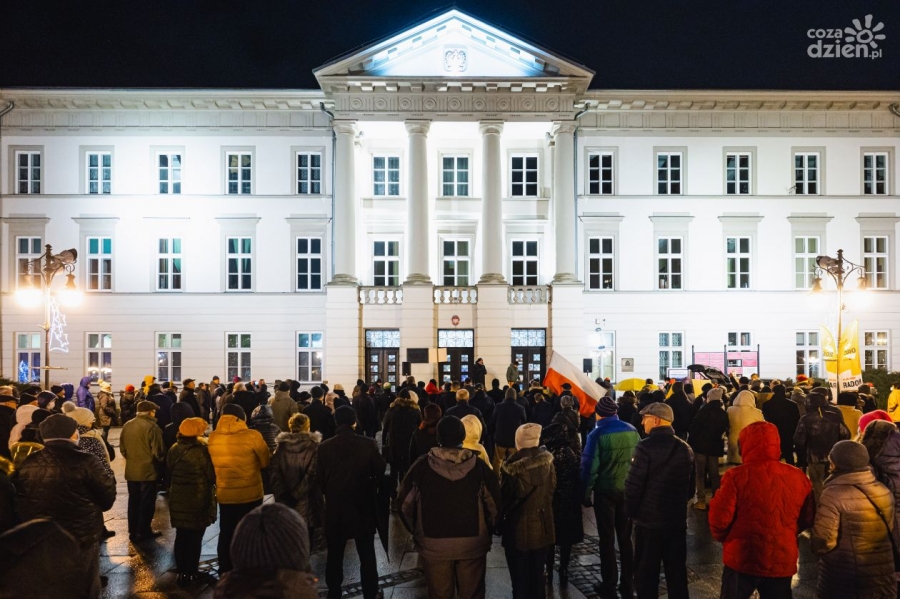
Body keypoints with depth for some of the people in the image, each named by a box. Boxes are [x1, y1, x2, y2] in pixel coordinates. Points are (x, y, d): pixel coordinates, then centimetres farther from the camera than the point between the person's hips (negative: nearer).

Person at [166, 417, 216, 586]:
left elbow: (170, 472, 11)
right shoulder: (201, 450, -19)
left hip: (177, 499, 6)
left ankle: (181, 571, 24)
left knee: (181, 535, 16)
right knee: (194, 537, 6)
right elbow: (212, 476, -14)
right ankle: (191, 573, 12)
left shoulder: (173, 450, 1)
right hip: (198, 500, -6)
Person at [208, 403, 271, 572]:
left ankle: (225, 572, 26)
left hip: (224, 495, 3)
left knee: (226, 534, 17)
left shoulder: (212, 438, -5)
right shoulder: (252, 436, -17)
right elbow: (265, 461, -6)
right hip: (250, 494, -3)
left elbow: (214, 464, 7)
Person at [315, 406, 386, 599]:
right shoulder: (368, 444, -14)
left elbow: (319, 478, -4)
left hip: (335, 508, 1)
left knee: (335, 555, 17)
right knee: (367, 555, 14)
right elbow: (380, 472, -7)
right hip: (363, 507, -1)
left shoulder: (325, 447, -11)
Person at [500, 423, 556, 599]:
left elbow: (505, 497, -12)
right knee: (537, 577, 19)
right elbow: (552, 492, 6)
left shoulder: (512, 466, -20)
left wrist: (500, 519, 6)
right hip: (542, 528, 5)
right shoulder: (547, 462, -5)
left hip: (519, 529, -4)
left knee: (520, 580, 9)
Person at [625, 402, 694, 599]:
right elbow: (690, 487, 11)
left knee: (646, 571, 8)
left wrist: (631, 512, -2)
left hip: (649, 519, -5)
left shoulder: (645, 447, -18)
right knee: (677, 570, 16)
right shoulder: (685, 448, 2)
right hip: (677, 519, 5)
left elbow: (633, 485, -17)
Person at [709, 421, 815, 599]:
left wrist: (721, 537, 7)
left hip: (742, 559, -3)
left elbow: (720, 518, -14)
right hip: (783, 561, 3)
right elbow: (807, 518, 6)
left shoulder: (738, 476, -16)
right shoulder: (798, 477, -4)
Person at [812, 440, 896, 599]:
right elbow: (889, 531, 15)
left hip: (842, 582, -5)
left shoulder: (834, 495, -22)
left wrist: (814, 542, -3)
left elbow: (822, 543, -24)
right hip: (881, 580, 5)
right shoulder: (885, 493, 0)